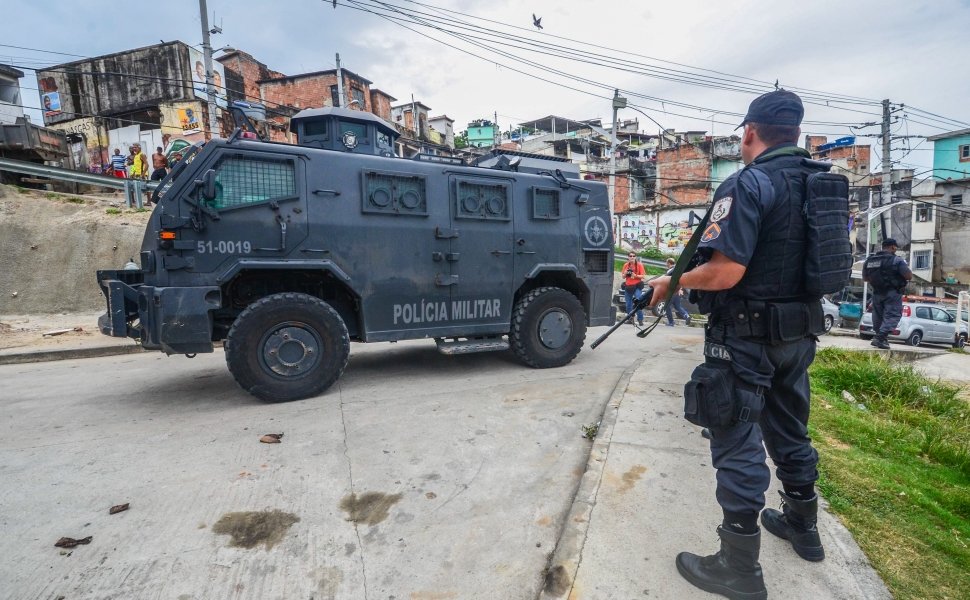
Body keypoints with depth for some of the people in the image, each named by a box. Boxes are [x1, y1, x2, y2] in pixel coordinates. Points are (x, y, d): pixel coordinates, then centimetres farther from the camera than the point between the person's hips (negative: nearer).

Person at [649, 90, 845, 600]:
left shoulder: (749, 183, -17)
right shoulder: (822, 184, 9)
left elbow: (724, 273, -26)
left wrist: (670, 282, -10)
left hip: (746, 336, -8)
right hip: (798, 332, 9)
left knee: (738, 443, 1)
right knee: (790, 428, 23)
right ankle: (802, 527, 43)